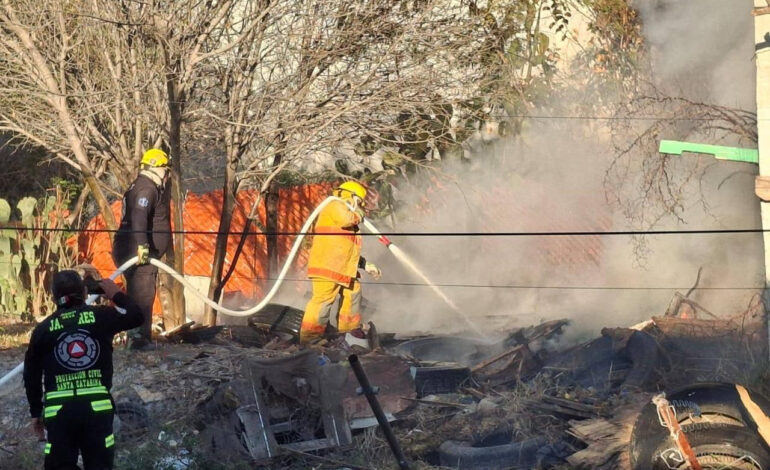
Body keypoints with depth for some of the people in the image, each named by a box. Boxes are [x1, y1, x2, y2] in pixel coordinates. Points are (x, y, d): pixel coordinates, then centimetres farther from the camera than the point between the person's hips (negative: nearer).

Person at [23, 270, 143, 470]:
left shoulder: (43, 329, 5)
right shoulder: (101, 316, 1)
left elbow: (31, 376, 10)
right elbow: (136, 316, 15)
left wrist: (36, 412, 20)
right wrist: (117, 294, 30)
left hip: (58, 410, 0)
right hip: (97, 407, 0)